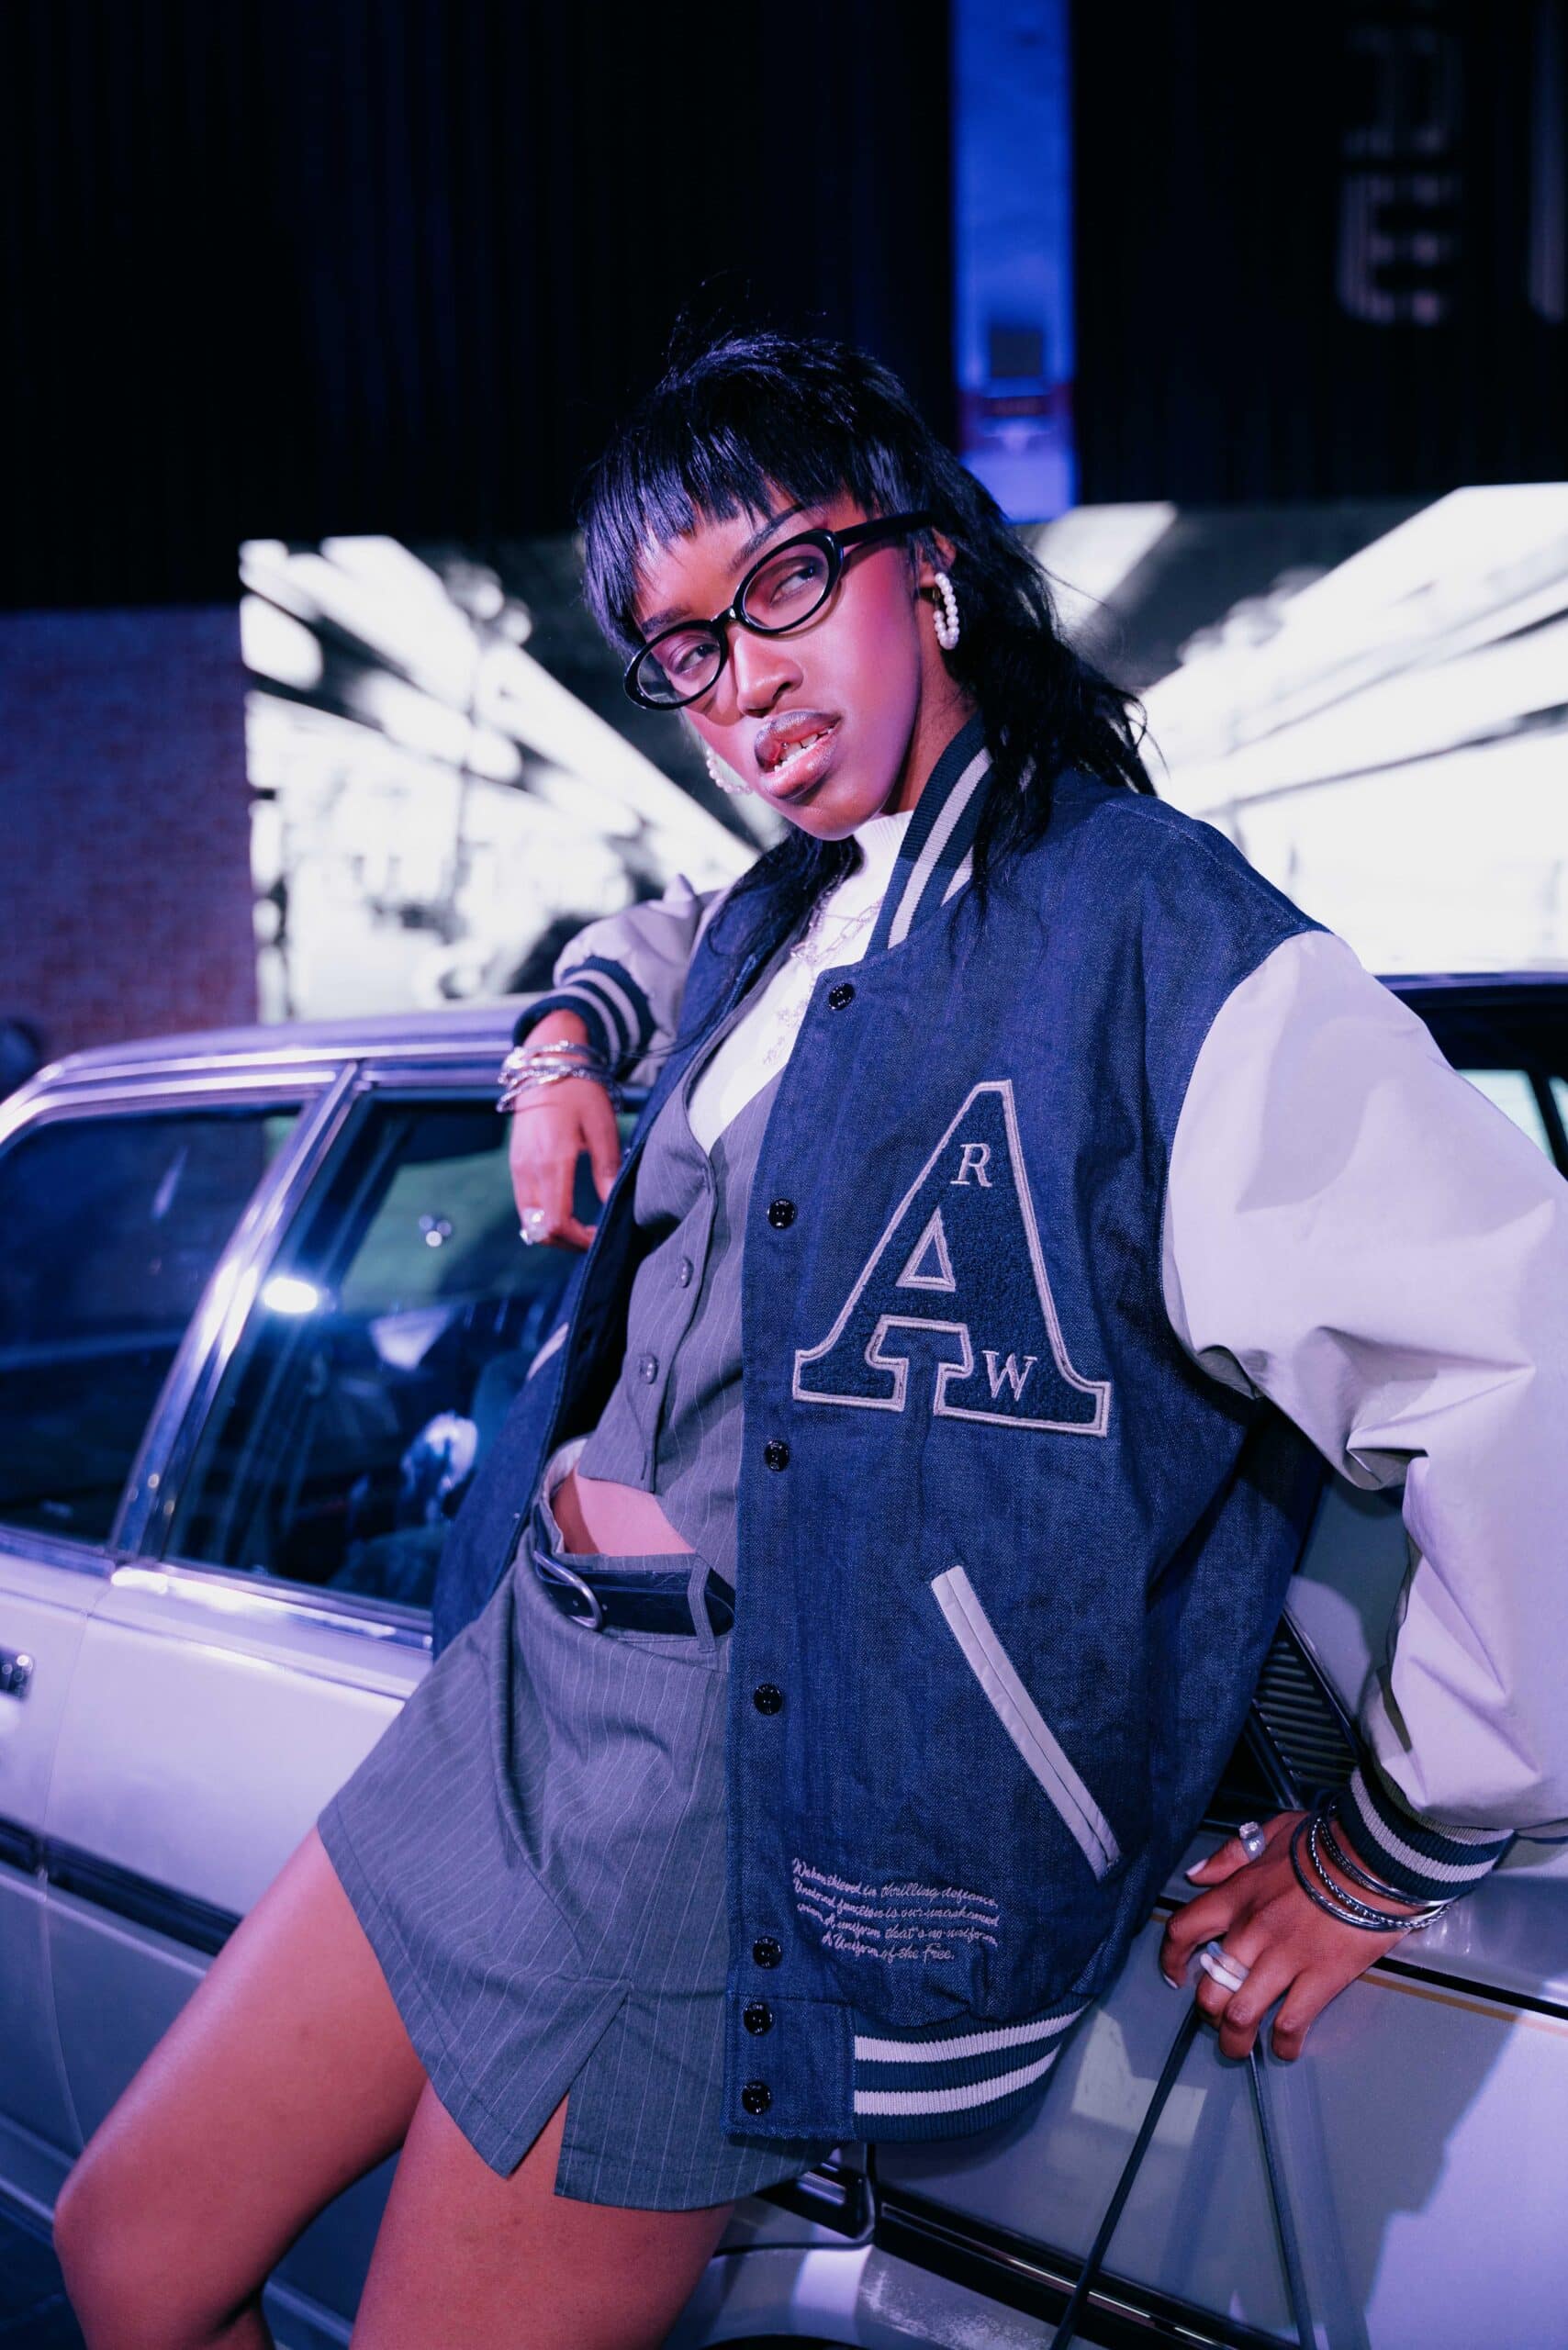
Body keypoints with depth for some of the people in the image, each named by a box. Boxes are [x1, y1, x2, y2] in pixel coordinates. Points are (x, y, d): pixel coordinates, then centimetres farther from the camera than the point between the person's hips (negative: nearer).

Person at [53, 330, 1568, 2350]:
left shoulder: (1168, 951, -14)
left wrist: (1389, 1854, -11)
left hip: (769, 1818, -8)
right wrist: (566, 1037, 14)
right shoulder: (776, 915, 12)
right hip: (521, 1678, 8)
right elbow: (649, 934, 39)